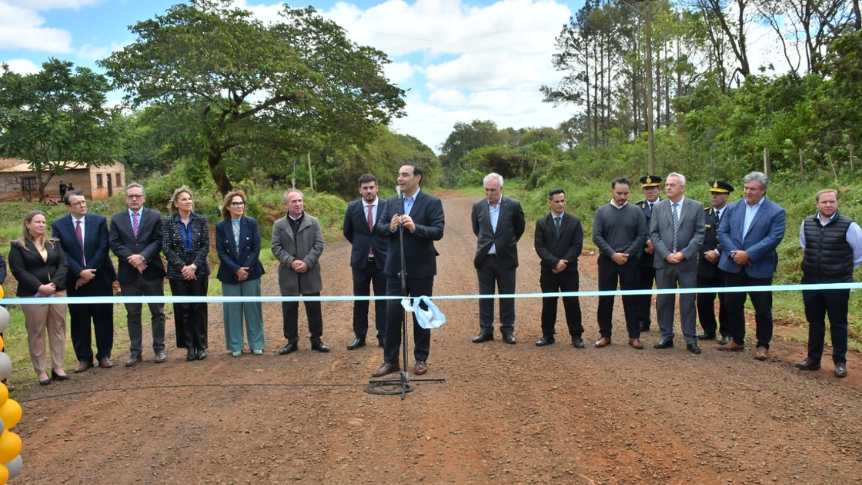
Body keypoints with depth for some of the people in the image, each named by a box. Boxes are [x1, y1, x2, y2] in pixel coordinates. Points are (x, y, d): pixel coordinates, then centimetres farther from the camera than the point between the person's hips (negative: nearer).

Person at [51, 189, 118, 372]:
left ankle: (104, 355, 16)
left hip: (100, 278, 0)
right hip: (74, 280, 0)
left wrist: (89, 271, -13)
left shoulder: (99, 221, -1)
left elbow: (103, 248, -7)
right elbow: (61, 253, -6)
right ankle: (84, 358, 17)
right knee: (79, 321, 7)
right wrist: (80, 272, -16)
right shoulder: (58, 226, 0)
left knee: (103, 319, 6)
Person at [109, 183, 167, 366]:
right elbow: (114, 244, -1)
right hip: (128, 273, 1)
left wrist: (142, 256, -19)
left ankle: (159, 349, 15)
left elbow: (158, 241, -6)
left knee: (157, 312, 5)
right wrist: (132, 259, -15)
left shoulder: (155, 216, 3)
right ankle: (135, 352, 15)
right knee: (133, 314, 8)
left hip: (152, 271, -1)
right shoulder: (116, 219, 7)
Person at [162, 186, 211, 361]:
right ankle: (189, 346, 12)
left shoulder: (201, 220, 2)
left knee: (199, 308, 4)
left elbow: (206, 245, -2)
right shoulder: (168, 222, 0)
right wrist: (182, 267, -14)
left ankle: (201, 346, 12)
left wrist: (194, 265, -13)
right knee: (183, 309, 3)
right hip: (178, 272, 0)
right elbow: (166, 248, -5)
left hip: (199, 270, 0)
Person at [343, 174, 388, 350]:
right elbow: (347, 232, 13)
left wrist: (387, 248, 9)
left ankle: (383, 336, 16)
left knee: (382, 301, 6)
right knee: (360, 301, 8)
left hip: (382, 260, -1)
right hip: (360, 261, 1)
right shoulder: (352, 207, -2)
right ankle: (359, 336, 18)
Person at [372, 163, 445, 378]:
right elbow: (379, 227, 3)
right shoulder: (391, 202, 7)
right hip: (395, 268, 3)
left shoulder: (432, 202, -7)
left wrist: (415, 227, -30)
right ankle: (391, 360, 16)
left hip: (421, 269, -3)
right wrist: (390, 227, -19)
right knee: (392, 314, 4)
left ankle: (421, 359, 24)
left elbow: (438, 231, -16)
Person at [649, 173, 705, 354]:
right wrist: (666, 254, -10)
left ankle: (691, 340, 11)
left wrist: (684, 253, -13)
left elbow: (699, 234, -3)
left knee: (688, 301, 3)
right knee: (664, 301, 7)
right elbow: (654, 234, 3)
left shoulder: (696, 207, 2)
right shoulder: (658, 207, 7)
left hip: (687, 262, -2)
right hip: (664, 262, 2)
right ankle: (666, 337, 17)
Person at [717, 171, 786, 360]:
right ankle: (737, 340, 27)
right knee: (733, 306, 12)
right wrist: (733, 253, -13)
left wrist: (748, 254, -19)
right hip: (733, 267, 4)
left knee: (762, 309, 4)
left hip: (759, 269, -4)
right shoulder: (733, 207, 6)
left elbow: (774, 238, -14)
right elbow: (722, 232, 2)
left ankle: (763, 345, 18)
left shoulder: (776, 212, -5)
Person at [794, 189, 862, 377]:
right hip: (810, 283, 4)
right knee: (814, 322, 13)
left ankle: (840, 362, 15)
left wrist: (846, 269, 10)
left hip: (837, 284, -4)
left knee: (838, 324, 6)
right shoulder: (807, 224, 2)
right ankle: (813, 359, 23)